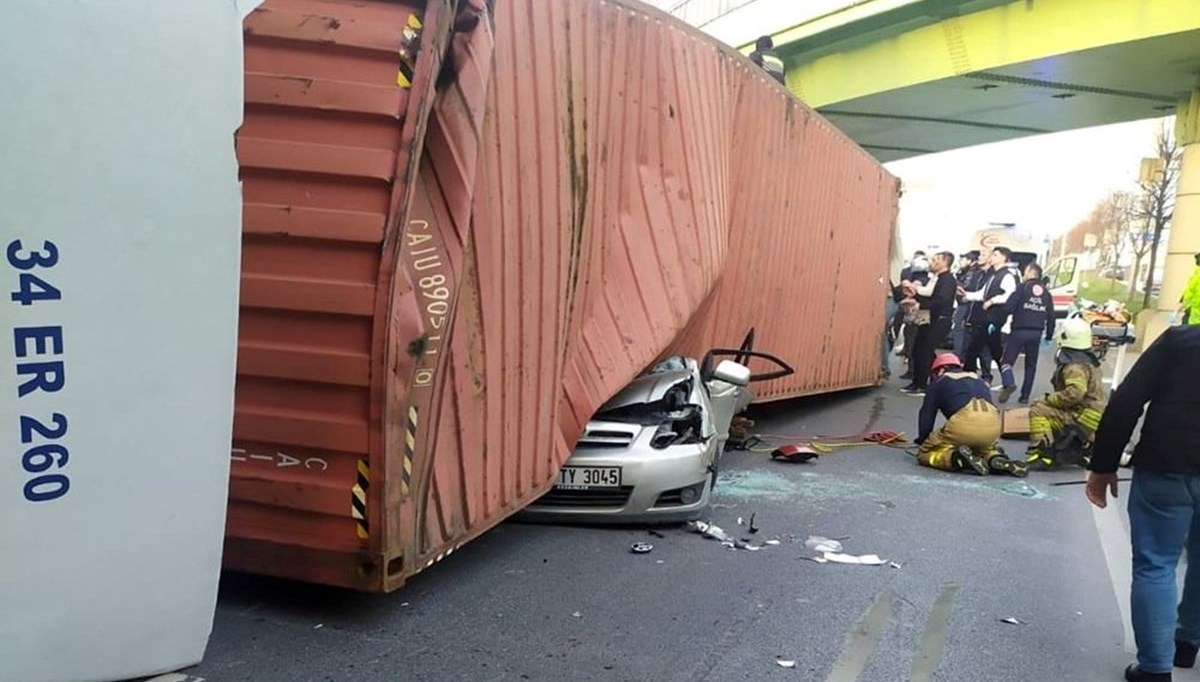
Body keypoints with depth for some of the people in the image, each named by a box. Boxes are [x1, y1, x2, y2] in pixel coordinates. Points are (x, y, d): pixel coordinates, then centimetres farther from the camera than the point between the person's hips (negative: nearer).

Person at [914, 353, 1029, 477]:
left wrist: (922, 440, 28)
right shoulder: (979, 381, 36)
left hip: (964, 422, -5)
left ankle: (956, 458, -17)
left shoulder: (939, 382, 22)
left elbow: (927, 414, 18)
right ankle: (995, 458, 4)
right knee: (984, 447, 38)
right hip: (993, 424, 5)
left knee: (924, 453, 10)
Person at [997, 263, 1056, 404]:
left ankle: (1009, 383, -27)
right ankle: (1025, 396, 10)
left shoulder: (1022, 287, -2)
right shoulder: (1046, 293, 14)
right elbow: (1051, 317, 12)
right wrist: (1049, 336, 19)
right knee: (1031, 365, 12)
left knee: (1007, 360, -2)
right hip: (1036, 333, 5)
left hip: (1019, 331, -5)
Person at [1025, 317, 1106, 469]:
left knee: (1038, 410, -17)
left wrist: (1048, 399, -15)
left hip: (1082, 419, -10)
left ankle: (1039, 453, -29)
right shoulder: (1089, 361, 15)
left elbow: (1073, 394, -30)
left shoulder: (1075, 366, -19)